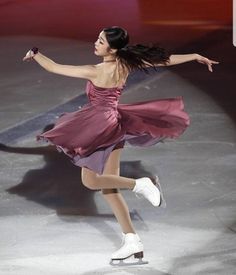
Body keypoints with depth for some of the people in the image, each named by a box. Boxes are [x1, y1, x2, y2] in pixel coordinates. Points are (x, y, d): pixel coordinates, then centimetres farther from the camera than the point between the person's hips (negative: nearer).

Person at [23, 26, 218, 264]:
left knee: (91, 181, 7)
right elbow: (166, 59, 4)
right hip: (115, 123, 8)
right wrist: (196, 56, 17)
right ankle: (132, 242, 10)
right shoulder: (126, 64, -4)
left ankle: (139, 184, -6)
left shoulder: (94, 72, -21)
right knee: (107, 186, 11)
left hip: (100, 126, -8)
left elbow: (54, 68, -14)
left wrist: (35, 53, 4)